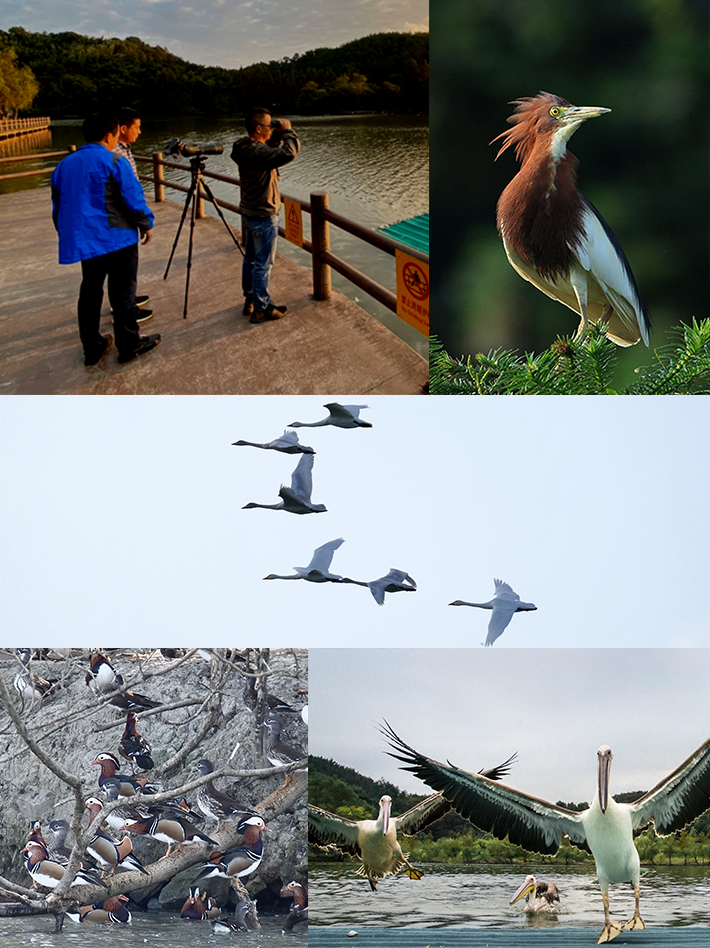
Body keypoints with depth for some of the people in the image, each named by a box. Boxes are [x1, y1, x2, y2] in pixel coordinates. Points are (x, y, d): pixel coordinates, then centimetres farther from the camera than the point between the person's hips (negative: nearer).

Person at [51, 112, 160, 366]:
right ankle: (128, 344, 6)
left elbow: (58, 206, 15)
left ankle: (92, 347, 15)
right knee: (122, 291, 1)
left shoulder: (64, 165, 11)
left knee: (90, 290, 13)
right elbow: (133, 199, -10)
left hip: (83, 239, 6)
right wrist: (147, 224, 4)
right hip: (117, 238, -6)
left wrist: (68, 236, 24)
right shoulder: (113, 162, -9)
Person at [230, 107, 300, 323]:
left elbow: (273, 153, 17)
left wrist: (279, 135, 2)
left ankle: (250, 301, 30)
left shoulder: (245, 147, 2)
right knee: (263, 263, -1)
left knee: (251, 258, 18)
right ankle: (261, 308, 7)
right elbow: (288, 153, -37)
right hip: (263, 215, -10)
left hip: (250, 211, 10)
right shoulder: (256, 152, -27)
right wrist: (288, 131, -19)